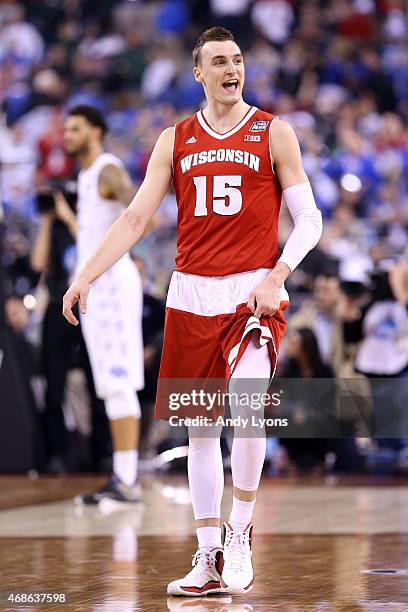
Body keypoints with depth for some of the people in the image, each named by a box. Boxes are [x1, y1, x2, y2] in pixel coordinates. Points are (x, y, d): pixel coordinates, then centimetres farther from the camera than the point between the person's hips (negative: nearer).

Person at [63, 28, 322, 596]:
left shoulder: (274, 133, 1)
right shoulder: (175, 140, 9)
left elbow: (309, 219, 0)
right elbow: (135, 218, 7)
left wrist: (275, 277, -15)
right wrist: (85, 276, -3)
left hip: (254, 293, -4)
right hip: (191, 295, 4)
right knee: (200, 427, 7)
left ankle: (240, 531, -7)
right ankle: (208, 557, 16)